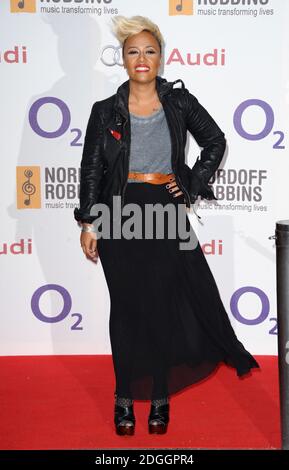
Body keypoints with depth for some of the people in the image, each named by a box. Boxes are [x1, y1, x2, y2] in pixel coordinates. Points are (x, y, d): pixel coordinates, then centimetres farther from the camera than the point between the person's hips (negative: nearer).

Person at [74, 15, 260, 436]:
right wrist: (88, 223, -2)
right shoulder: (106, 111, 1)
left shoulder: (180, 102, 2)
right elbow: (91, 169, 2)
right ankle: (124, 397, 16)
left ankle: (160, 397, 16)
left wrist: (193, 187, 3)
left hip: (167, 213, 0)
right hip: (120, 214, 0)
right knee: (126, 307, 5)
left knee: (164, 306, 3)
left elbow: (215, 142, 11)